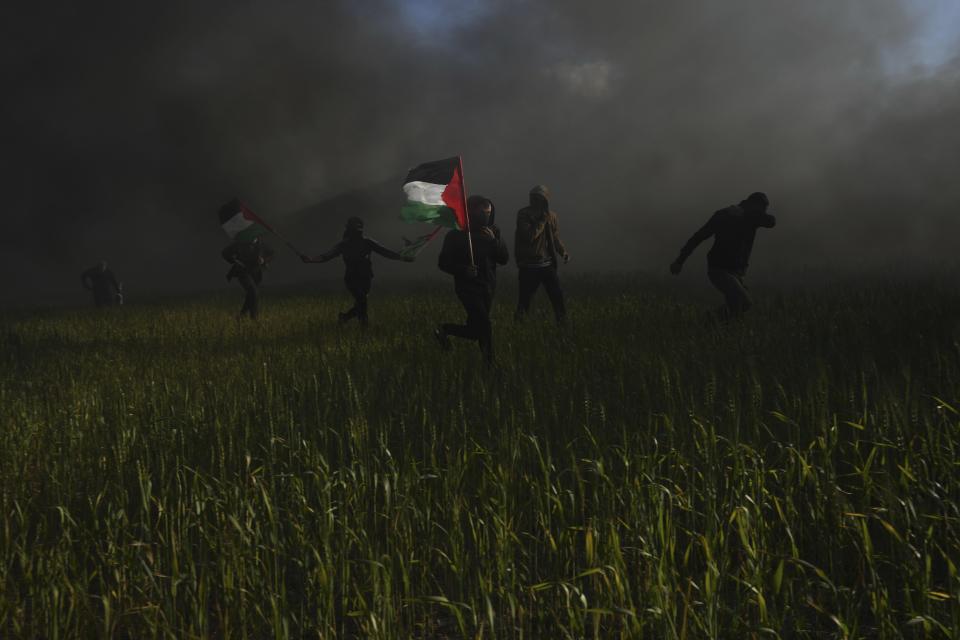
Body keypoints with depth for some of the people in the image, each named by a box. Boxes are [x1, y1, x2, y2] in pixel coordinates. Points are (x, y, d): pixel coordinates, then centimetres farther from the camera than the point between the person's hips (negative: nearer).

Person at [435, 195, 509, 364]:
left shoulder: (492, 232, 3)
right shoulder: (456, 234, -10)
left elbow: (504, 258, -1)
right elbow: (443, 263, -7)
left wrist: (494, 241, -19)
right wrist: (463, 270, -24)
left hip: (487, 288, 6)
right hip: (468, 287, -6)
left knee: (474, 331, 13)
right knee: (485, 326, -18)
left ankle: (443, 330, 35)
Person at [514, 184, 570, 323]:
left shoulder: (551, 216, 7)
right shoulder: (524, 214, -8)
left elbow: (555, 238, 14)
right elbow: (529, 236, -20)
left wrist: (563, 252, -2)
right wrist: (542, 220, -17)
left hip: (548, 265, 4)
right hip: (529, 266, -4)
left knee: (558, 296, 2)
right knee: (525, 298, 2)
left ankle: (563, 323, 12)